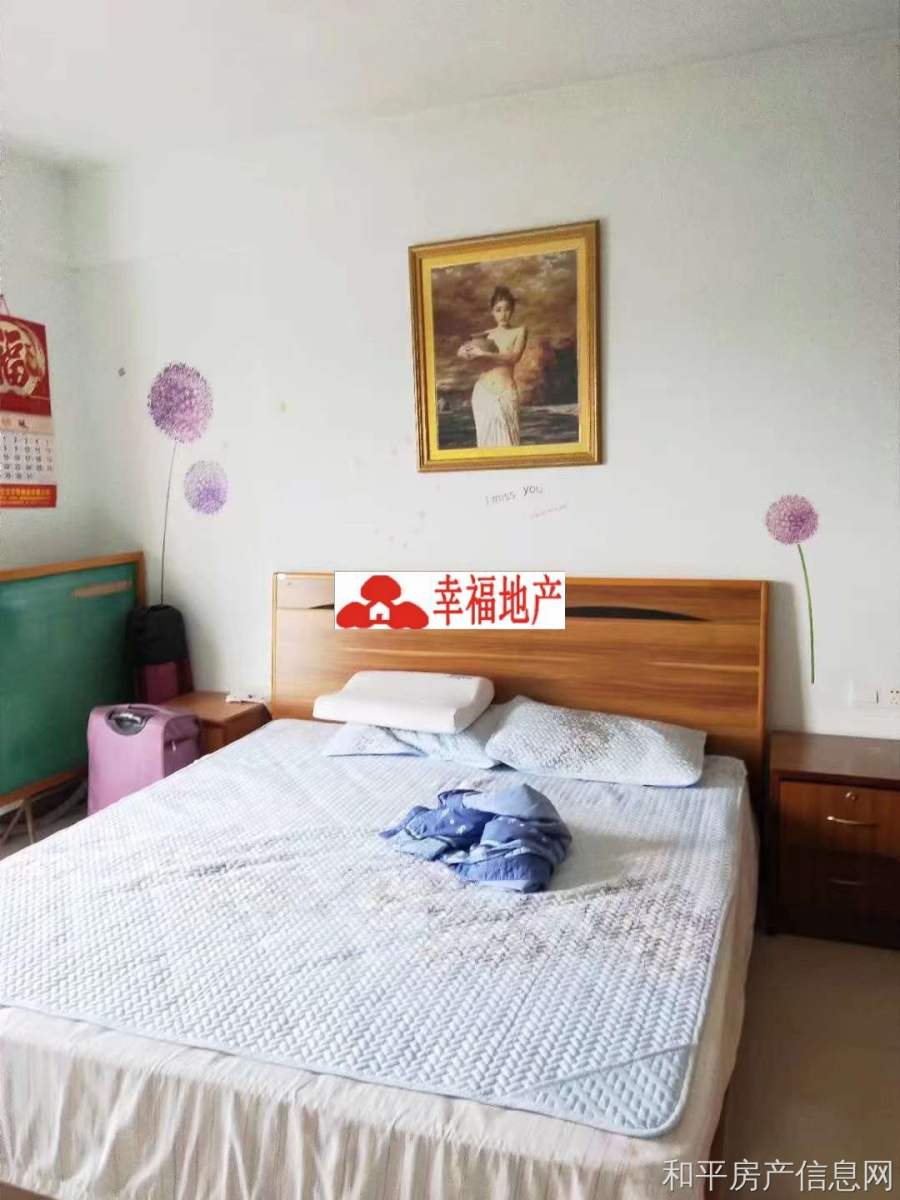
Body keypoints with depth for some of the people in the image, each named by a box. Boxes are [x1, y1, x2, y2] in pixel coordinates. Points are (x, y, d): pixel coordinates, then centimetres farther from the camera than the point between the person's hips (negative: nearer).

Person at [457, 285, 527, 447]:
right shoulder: (487, 334, 13)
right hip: (483, 393, 3)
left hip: (506, 393, -3)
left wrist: (484, 353, -19)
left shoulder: (520, 331, 5)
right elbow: (461, 351, 5)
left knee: (508, 440, -4)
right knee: (486, 439, 4)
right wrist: (468, 351, -18)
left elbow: (514, 357, -12)